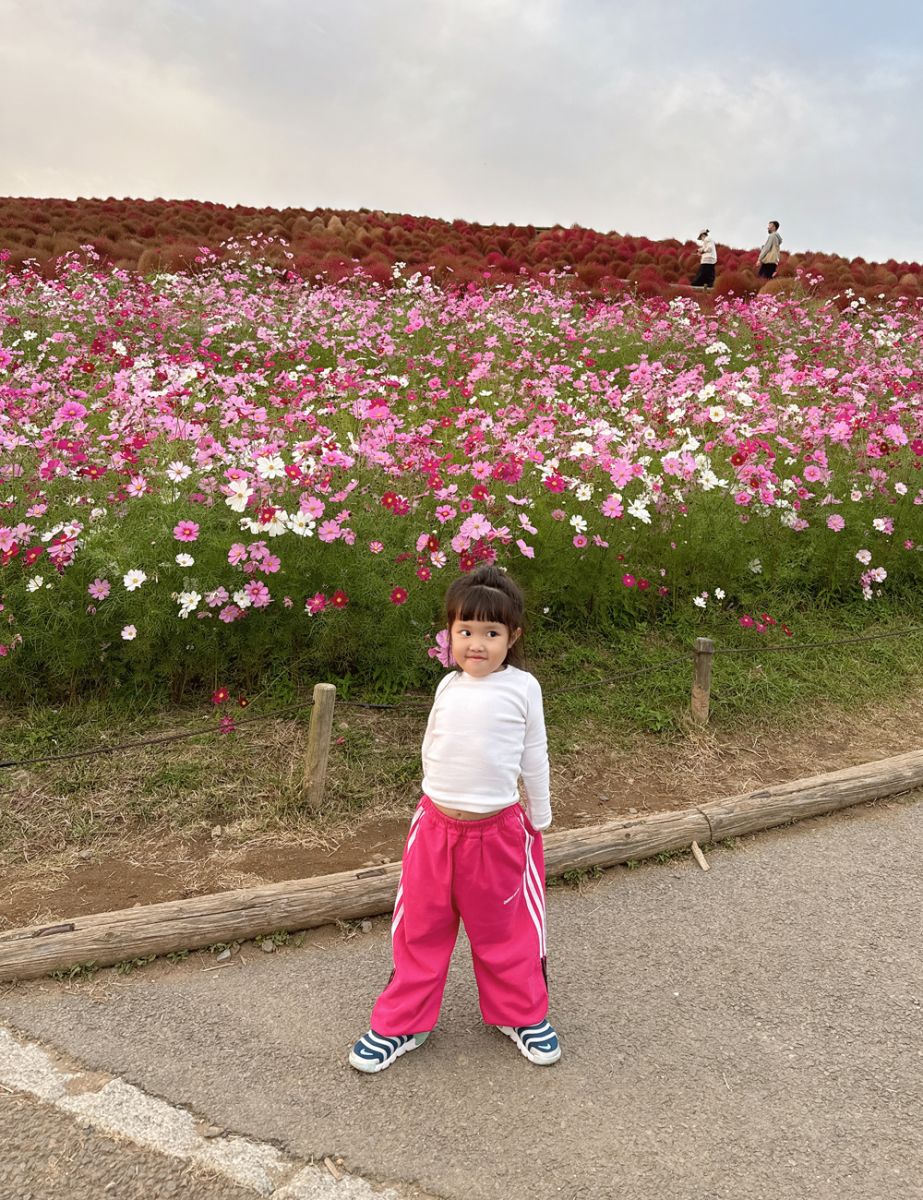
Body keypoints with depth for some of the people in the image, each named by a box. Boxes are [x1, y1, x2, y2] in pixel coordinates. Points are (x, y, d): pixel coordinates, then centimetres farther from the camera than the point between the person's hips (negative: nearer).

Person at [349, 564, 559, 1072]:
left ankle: (523, 1015, 37)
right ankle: (400, 1023, 29)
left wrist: (539, 818, 9)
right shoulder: (449, 686, 0)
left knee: (505, 930, 15)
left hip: (497, 830, -2)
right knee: (421, 929, 13)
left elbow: (534, 758, 1)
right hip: (436, 825, 3)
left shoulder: (522, 687, -9)